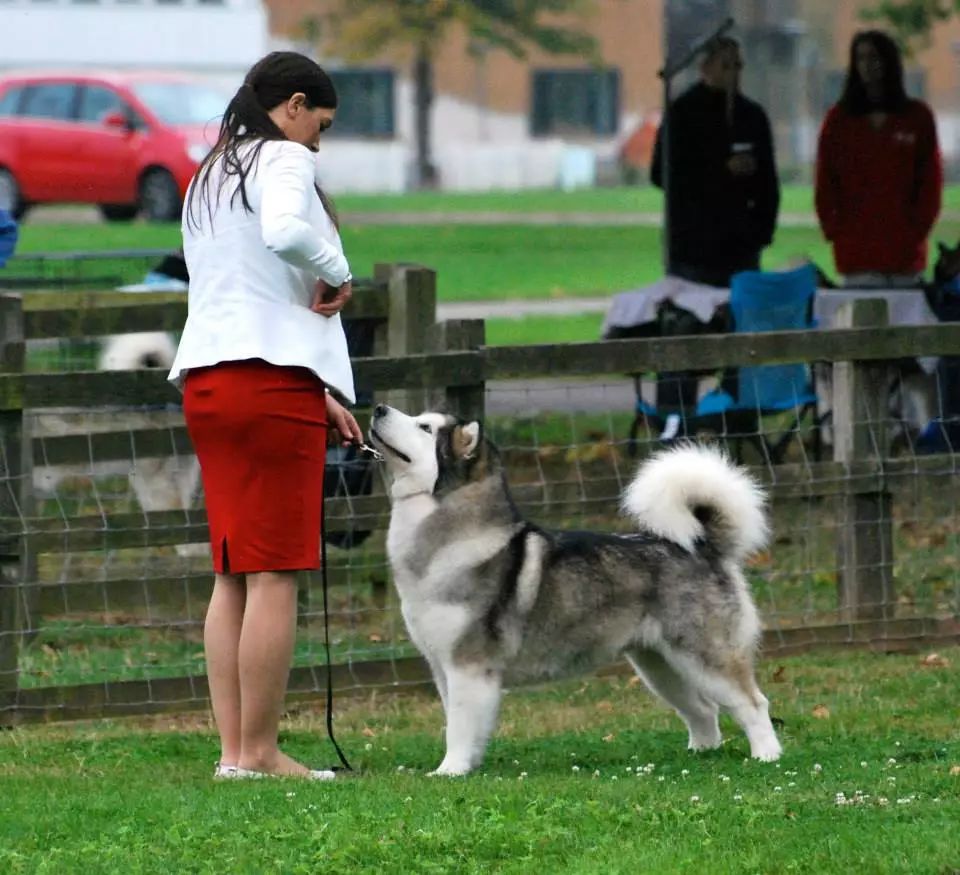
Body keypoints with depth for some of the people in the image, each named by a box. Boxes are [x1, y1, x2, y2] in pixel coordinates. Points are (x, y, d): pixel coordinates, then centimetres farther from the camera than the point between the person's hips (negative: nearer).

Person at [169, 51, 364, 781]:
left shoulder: (208, 181, 22)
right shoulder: (283, 161, -5)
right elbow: (285, 230, -28)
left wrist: (318, 389, 18)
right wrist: (337, 272, -9)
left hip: (207, 379, 9)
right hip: (272, 379, -9)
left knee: (234, 574, 8)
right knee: (276, 574, -6)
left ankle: (232, 749, 4)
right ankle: (258, 752, -7)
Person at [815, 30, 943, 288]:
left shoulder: (918, 117, 7)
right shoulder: (839, 119, 8)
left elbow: (931, 179, 6)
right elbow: (825, 180, 7)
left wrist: (919, 226, -4)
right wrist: (834, 228, -3)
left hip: (905, 246, 1)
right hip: (856, 246, 0)